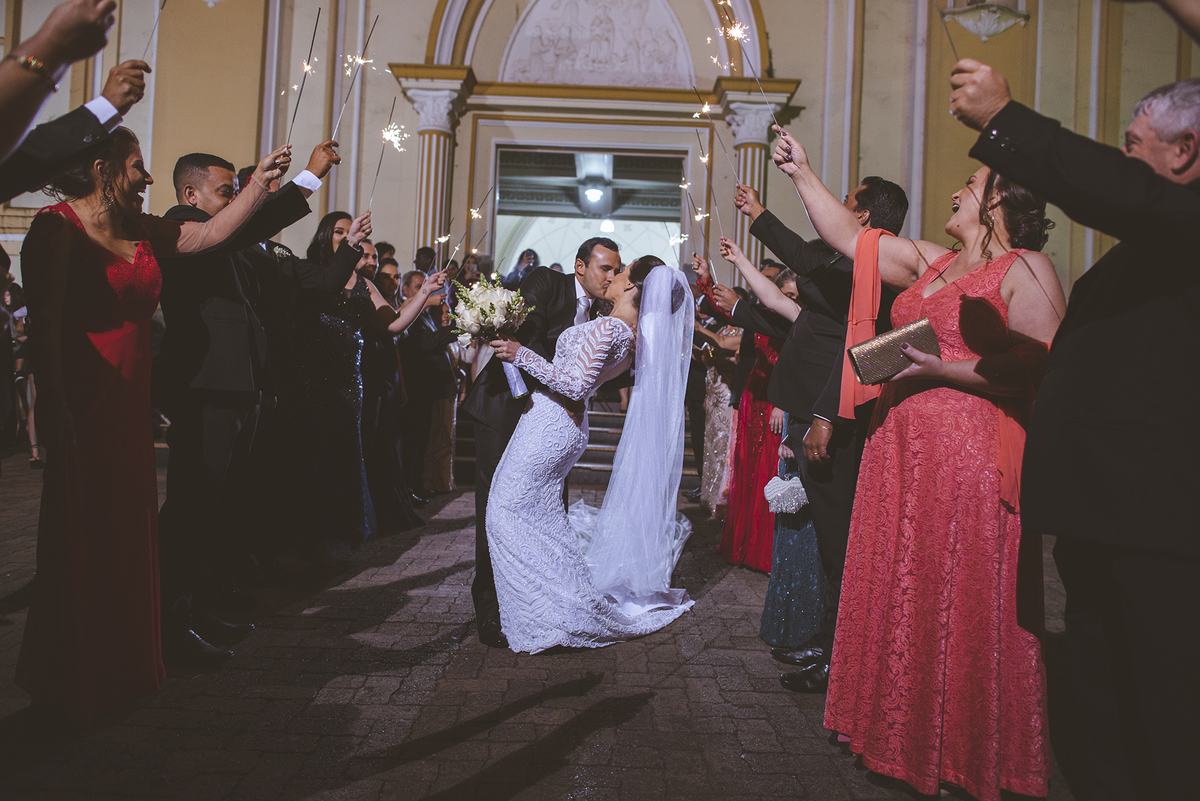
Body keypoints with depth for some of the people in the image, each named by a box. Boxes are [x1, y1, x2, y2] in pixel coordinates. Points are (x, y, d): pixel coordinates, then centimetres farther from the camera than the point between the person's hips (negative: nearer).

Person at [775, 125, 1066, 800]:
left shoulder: (1027, 270, -5)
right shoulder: (929, 263, 17)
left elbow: (1041, 368, -16)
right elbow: (850, 237, 19)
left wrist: (941, 369, -19)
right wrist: (803, 174, 19)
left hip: (973, 458, -7)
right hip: (902, 452, 7)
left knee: (964, 605, -1)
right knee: (904, 593, 12)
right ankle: (907, 739, 27)